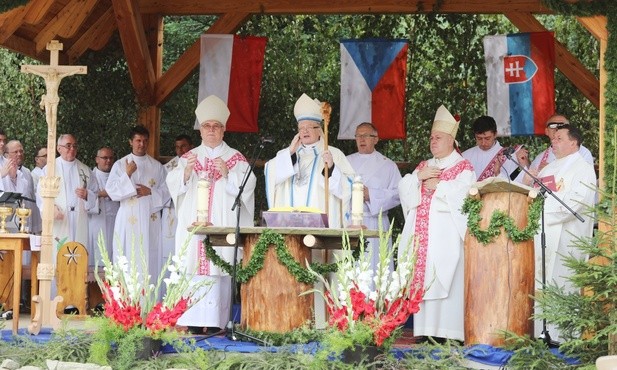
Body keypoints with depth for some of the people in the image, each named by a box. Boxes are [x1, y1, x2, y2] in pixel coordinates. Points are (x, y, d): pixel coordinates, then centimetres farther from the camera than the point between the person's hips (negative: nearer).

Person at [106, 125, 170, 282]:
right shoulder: (120, 164, 5)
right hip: (128, 219, -2)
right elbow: (111, 190, -4)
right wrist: (127, 175, -13)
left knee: (149, 257, -1)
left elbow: (166, 192, 9)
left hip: (150, 219, 2)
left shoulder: (157, 166, 11)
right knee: (128, 258, -5)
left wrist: (150, 192, -7)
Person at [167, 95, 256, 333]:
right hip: (194, 225, 2)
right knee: (193, 270, -7)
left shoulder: (236, 159, 10)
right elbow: (174, 185, 5)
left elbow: (246, 187, -2)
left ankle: (216, 322, -8)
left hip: (223, 225, -2)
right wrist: (187, 170, -13)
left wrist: (227, 174, -16)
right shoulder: (188, 157, 16)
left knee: (219, 274, -9)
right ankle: (193, 322, -6)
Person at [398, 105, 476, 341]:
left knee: (446, 283, -11)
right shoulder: (423, 166, 23)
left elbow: (462, 193, -13)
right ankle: (425, 329, 2)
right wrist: (418, 177, -5)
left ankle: (449, 331, -12)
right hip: (421, 232, 6)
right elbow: (403, 189, 12)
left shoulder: (463, 168, 4)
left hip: (446, 233, -6)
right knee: (422, 278, 0)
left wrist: (436, 185, -5)